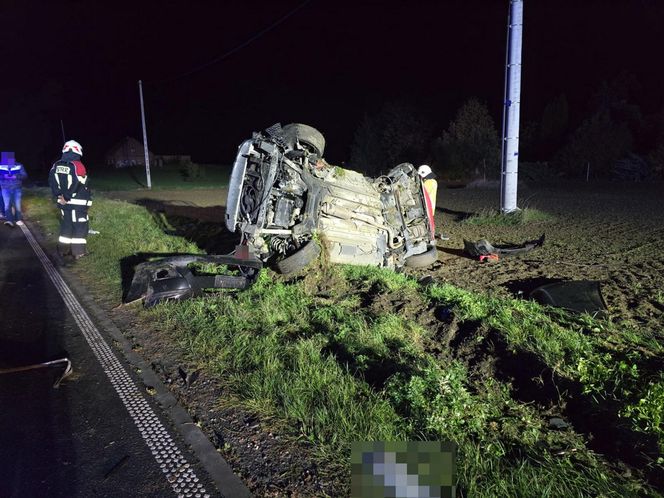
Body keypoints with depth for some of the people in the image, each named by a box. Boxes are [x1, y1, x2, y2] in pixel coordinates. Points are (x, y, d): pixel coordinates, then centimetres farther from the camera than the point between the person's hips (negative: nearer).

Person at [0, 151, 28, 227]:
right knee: (7, 205, -9)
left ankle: (18, 219, 18)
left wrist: (16, 176, -20)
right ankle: (9, 220, -15)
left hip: (17, 189, 0)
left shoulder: (19, 166, 1)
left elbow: (24, 175, -3)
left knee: (17, 205, 6)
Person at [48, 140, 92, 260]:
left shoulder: (56, 166, 6)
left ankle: (63, 250, 25)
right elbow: (81, 185, -21)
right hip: (78, 203, -6)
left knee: (66, 225, 18)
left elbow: (52, 182, 1)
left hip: (63, 202, 6)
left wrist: (59, 197, -1)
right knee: (79, 227, 3)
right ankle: (78, 252, 6)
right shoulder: (77, 165, -15)